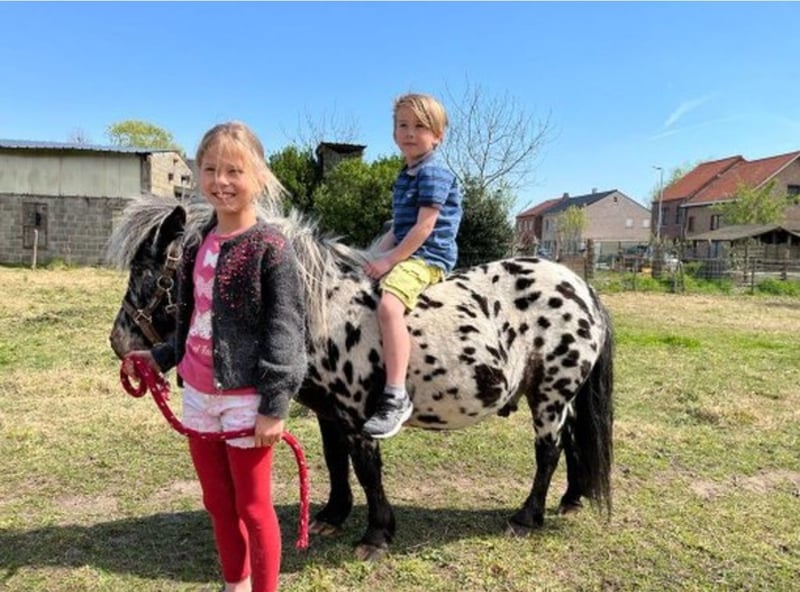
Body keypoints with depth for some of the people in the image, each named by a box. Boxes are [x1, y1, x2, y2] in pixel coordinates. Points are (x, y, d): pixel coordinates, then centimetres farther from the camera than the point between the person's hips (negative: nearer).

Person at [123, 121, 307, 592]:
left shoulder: (270, 247, -14)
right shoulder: (197, 246, 8)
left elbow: (285, 333, -17)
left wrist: (274, 406, -19)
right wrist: (160, 357, 13)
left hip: (245, 398, -7)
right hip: (197, 393, 8)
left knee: (252, 507, 9)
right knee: (218, 504, 22)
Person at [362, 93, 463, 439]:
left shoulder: (434, 174, -9)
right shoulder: (405, 177, 19)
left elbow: (424, 226, -18)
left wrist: (389, 260, -18)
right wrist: (376, 255, 9)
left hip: (427, 257, -11)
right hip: (405, 254, 11)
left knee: (388, 305, -34)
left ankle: (396, 397, -32)